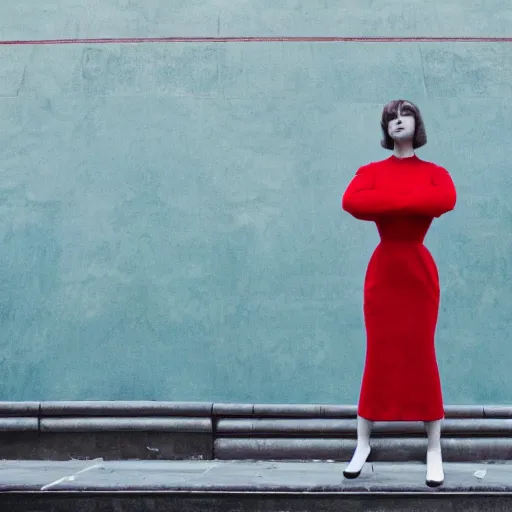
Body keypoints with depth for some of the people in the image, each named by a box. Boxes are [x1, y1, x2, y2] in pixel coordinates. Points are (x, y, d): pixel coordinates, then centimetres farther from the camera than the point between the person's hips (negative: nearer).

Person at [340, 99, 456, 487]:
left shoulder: (434, 172, 4)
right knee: (378, 356, 3)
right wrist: (414, 204, -17)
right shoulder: (371, 171, 5)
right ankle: (363, 444, 17)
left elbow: (447, 200, -21)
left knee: (423, 357, 2)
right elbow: (351, 202, -18)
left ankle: (434, 450, 13)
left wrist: (386, 204, -17)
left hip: (419, 272, 0)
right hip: (383, 270, 0)